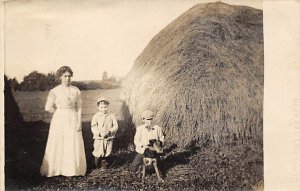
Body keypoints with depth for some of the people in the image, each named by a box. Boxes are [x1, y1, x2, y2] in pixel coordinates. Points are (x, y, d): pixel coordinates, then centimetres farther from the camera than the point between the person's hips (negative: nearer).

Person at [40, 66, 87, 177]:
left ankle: (72, 169, 15)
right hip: (59, 120, -1)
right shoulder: (54, 91, -3)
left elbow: (79, 107, 3)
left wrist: (79, 122, -4)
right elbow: (48, 108, -5)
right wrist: (60, 112, 1)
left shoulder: (76, 91, 3)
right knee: (57, 145, 2)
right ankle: (55, 169, 15)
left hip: (73, 119, 2)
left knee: (74, 145, 3)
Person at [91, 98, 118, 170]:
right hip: (98, 138, -2)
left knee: (106, 153, 8)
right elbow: (93, 127, -8)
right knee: (99, 153, -3)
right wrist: (100, 133, -22)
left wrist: (109, 131, -15)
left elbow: (115, 126, 1)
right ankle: (96, 166, 19)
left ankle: (103, 165, 27)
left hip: (109, 138, 2)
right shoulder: (96, 116, -2)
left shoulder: (111, 116, 3)